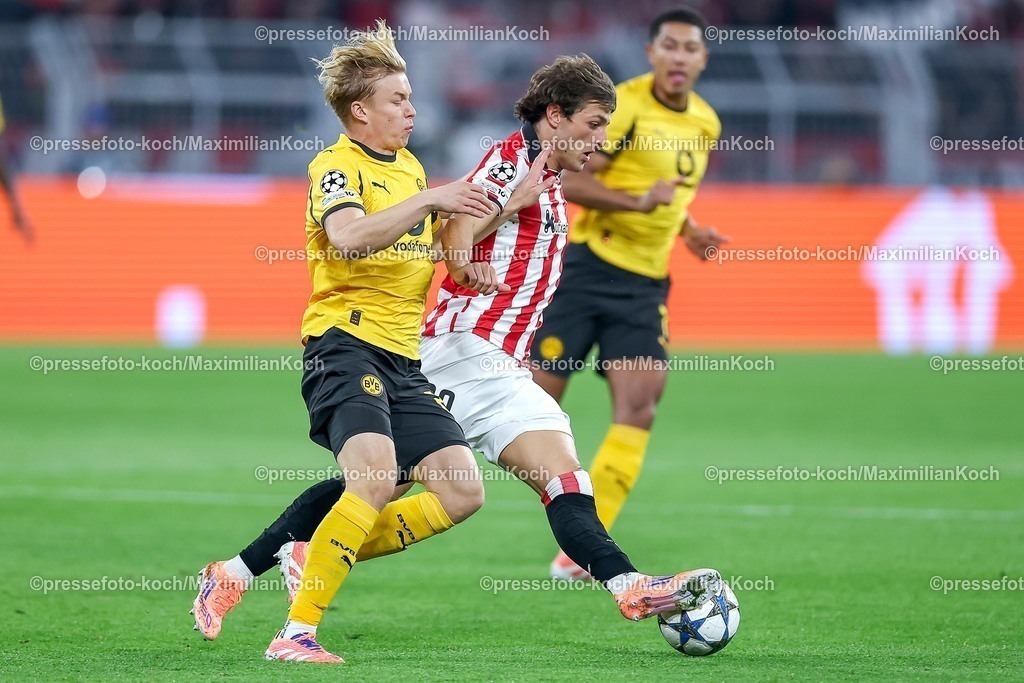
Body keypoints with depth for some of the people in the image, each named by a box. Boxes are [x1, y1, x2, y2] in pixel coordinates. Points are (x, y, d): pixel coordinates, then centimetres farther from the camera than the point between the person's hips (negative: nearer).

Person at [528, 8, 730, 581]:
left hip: (645, 285, 5)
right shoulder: (623, 106, -12)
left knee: (639, 409, -11)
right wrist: (638, 201, -27)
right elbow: (566, 179, -16)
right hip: (588, 269, -5)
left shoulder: (706, 123, 11)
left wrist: (688, 229, 11)